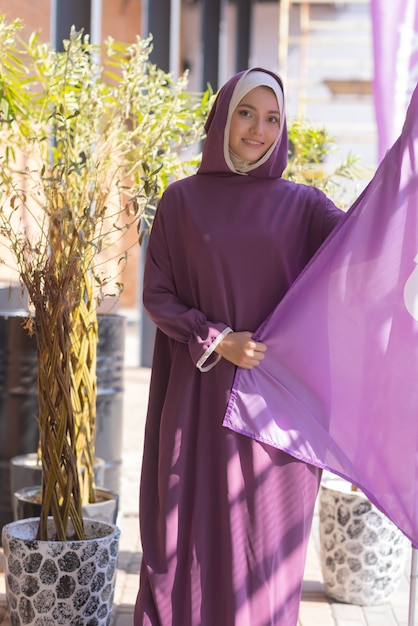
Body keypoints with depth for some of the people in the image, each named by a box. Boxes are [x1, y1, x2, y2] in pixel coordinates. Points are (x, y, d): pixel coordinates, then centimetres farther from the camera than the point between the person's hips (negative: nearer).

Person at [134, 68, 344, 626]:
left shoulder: (302, 204, 5)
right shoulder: (183, 199, 5)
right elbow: (156, 293, 3)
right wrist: (216, 342, -13)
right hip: (201, 399, 0)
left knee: (266, 544, 5)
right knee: (194, 536, 4)